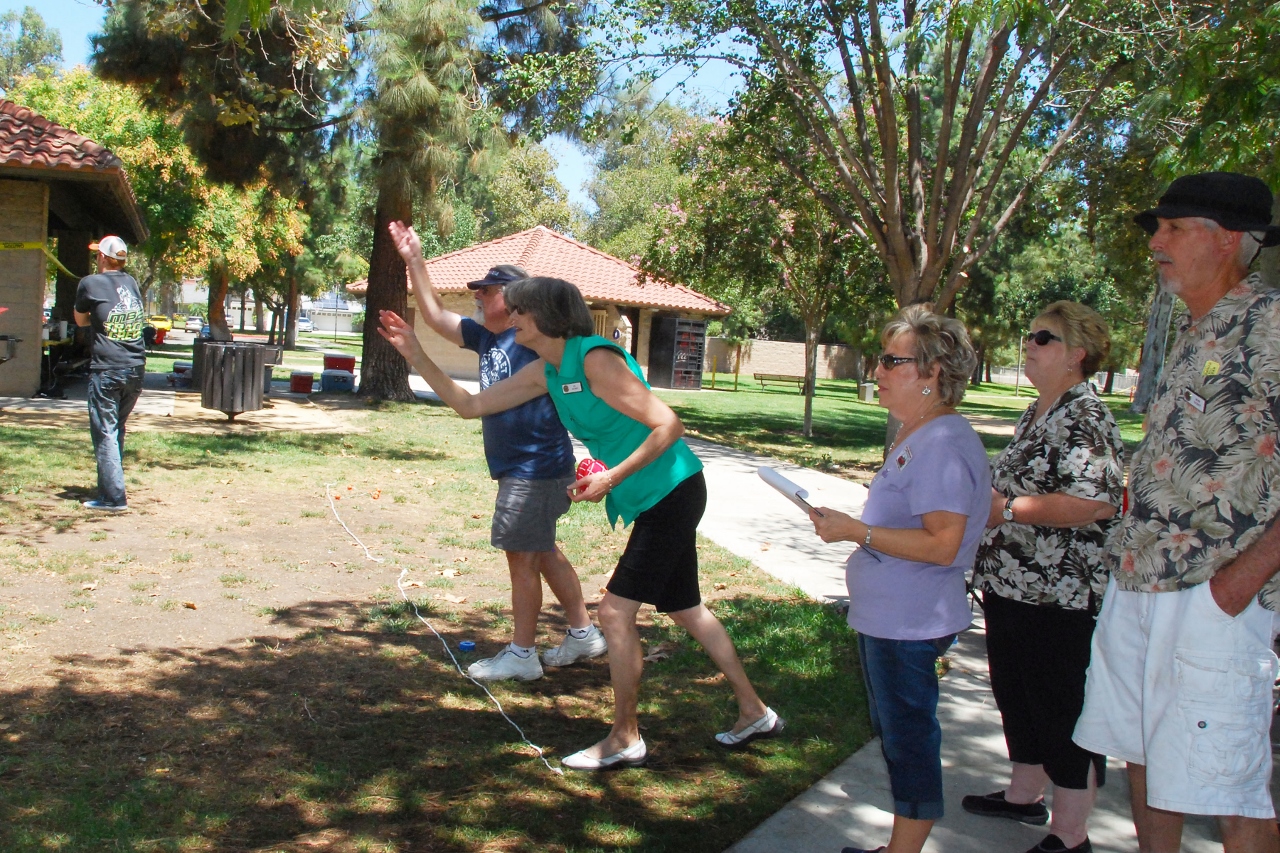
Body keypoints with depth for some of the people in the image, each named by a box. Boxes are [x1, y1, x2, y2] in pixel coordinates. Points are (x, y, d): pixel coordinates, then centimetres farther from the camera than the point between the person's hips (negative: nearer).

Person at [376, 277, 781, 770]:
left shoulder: (596, 360, -21)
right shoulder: (545, 372, 6)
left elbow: (668, 425, -22)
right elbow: (471, 406, 9)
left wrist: (612, 478, -24)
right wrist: (416, 356, 3)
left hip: (672, 492, -9)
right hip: (654, 500, 9)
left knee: (616, 611, -6)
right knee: (685, 610, 17)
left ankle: (625, 740, 9)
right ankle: (755, 714, 29)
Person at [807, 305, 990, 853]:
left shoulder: (944, 444, -22)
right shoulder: (916, 437, 13)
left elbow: (942, 543, -28)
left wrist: (857, 532, -24)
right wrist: (852, 526, 16)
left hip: (909, 624, -11)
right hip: (888, 617, 11)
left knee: (908, 738, 1)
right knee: (894, 732, 20)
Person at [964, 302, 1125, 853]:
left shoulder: (1084, 418, -17)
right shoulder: (1037, 414, 13)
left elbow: (1097, 501, -30)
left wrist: (1008, 508, -23)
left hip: (1059, 597, -10)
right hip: (1011, 586, 10)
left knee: (1062, 710, 2)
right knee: (1016, 695, 21)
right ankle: (1025, 793, 39)